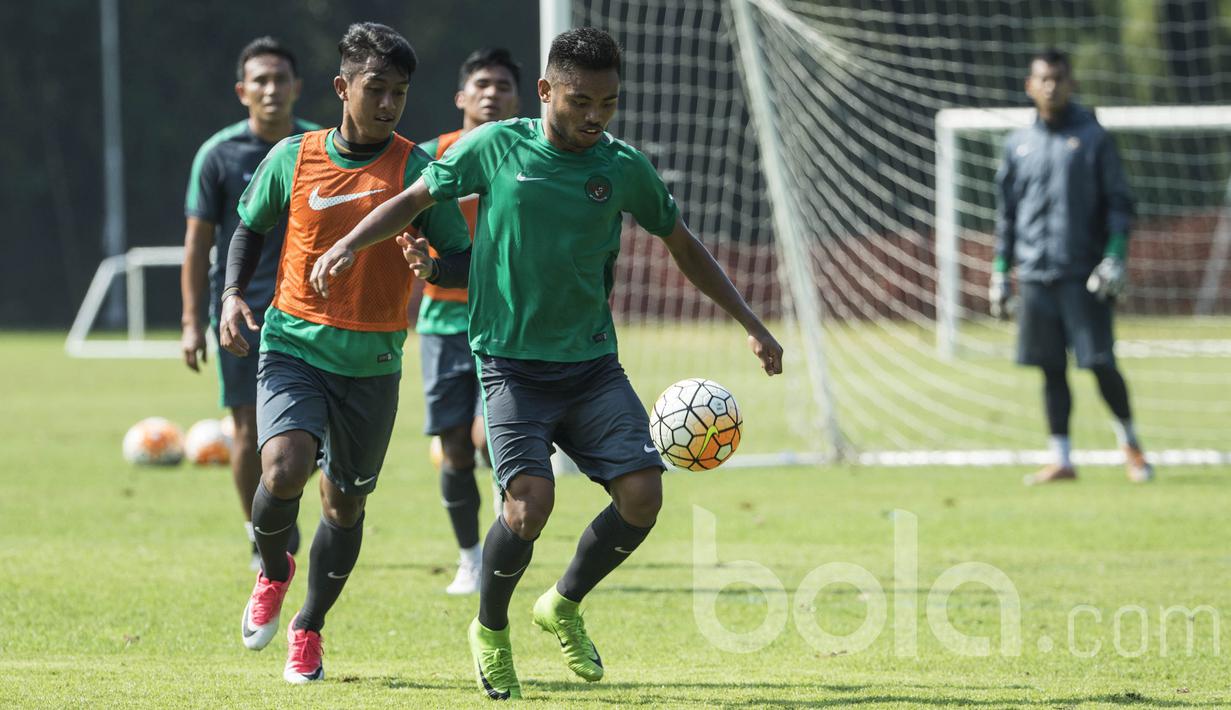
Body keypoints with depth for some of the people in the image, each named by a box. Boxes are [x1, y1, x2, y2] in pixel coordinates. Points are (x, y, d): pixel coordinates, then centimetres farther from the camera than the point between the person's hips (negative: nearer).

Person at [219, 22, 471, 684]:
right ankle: (272, 571, 9)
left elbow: (465, 260, -4)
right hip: (292, 346, -1)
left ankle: (307, 628, 32)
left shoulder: (417, 169, -4)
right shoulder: (293, 157, 0)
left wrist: (433, 267, -26)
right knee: (284, 471, -23)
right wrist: (233, 293, 1)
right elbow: (251, 227, 17)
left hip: (372, 362, 1)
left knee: (345, 504, 9)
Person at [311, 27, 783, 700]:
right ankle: (491, 630, 8)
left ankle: (564, 605, 15)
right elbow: (414, 200, 8)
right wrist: (351, 242, -9)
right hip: (511, 362, -3)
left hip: (593, 363, 3)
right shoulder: (494, 147, -4)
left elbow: (684, 247, 16)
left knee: (641, 494, -13)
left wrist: (751, 324, 14)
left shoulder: (624, 168, 2)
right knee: (530, 502, -21)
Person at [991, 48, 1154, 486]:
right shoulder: (1019, 145, 12)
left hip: (1083, 276, -3)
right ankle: (1061, 460, 8)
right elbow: (1006, 214, 18)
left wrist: (1115, 259, -12)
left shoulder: (1092, 138, 1)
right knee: (1051, 369, 4)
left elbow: (1119, 204, 0)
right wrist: (1000, 272, 14)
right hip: (1035, 277, 3)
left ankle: (1129, 439, 15)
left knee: (1100, 363, -7)